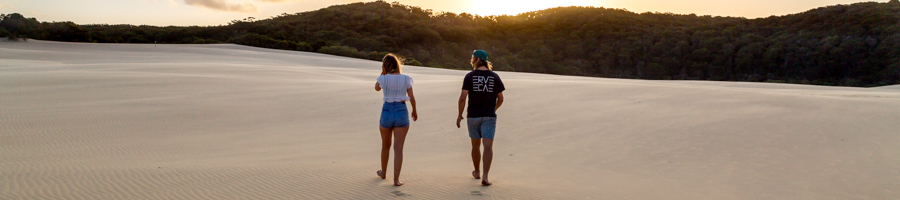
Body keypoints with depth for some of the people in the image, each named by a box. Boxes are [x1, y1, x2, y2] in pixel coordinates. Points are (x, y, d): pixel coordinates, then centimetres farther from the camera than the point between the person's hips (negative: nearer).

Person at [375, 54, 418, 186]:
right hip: (402, 112, 0)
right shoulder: (406, 79, -3)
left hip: (387, 112, 0)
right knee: (398, 148, 1)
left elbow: (377, 88, 15)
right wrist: (414, 111, 16)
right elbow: (412, 97, 0)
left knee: (386, 145, 21)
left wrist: (383, 73, 9)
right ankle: (396, 179, -3)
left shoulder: (384, 79, -6)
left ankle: (383, 172, 39)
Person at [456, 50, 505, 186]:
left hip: (473, 116, 1)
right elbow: (500, 99, 6)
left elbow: (462, 97, -11)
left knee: (475, 145, 18)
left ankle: (477, 172, 34)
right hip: (489, 116, -1)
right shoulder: (494, 77, 0)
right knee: (488, 146, -7)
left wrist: (460, 115, 0)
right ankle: (485, 177, -20)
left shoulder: (469, 76, -5)